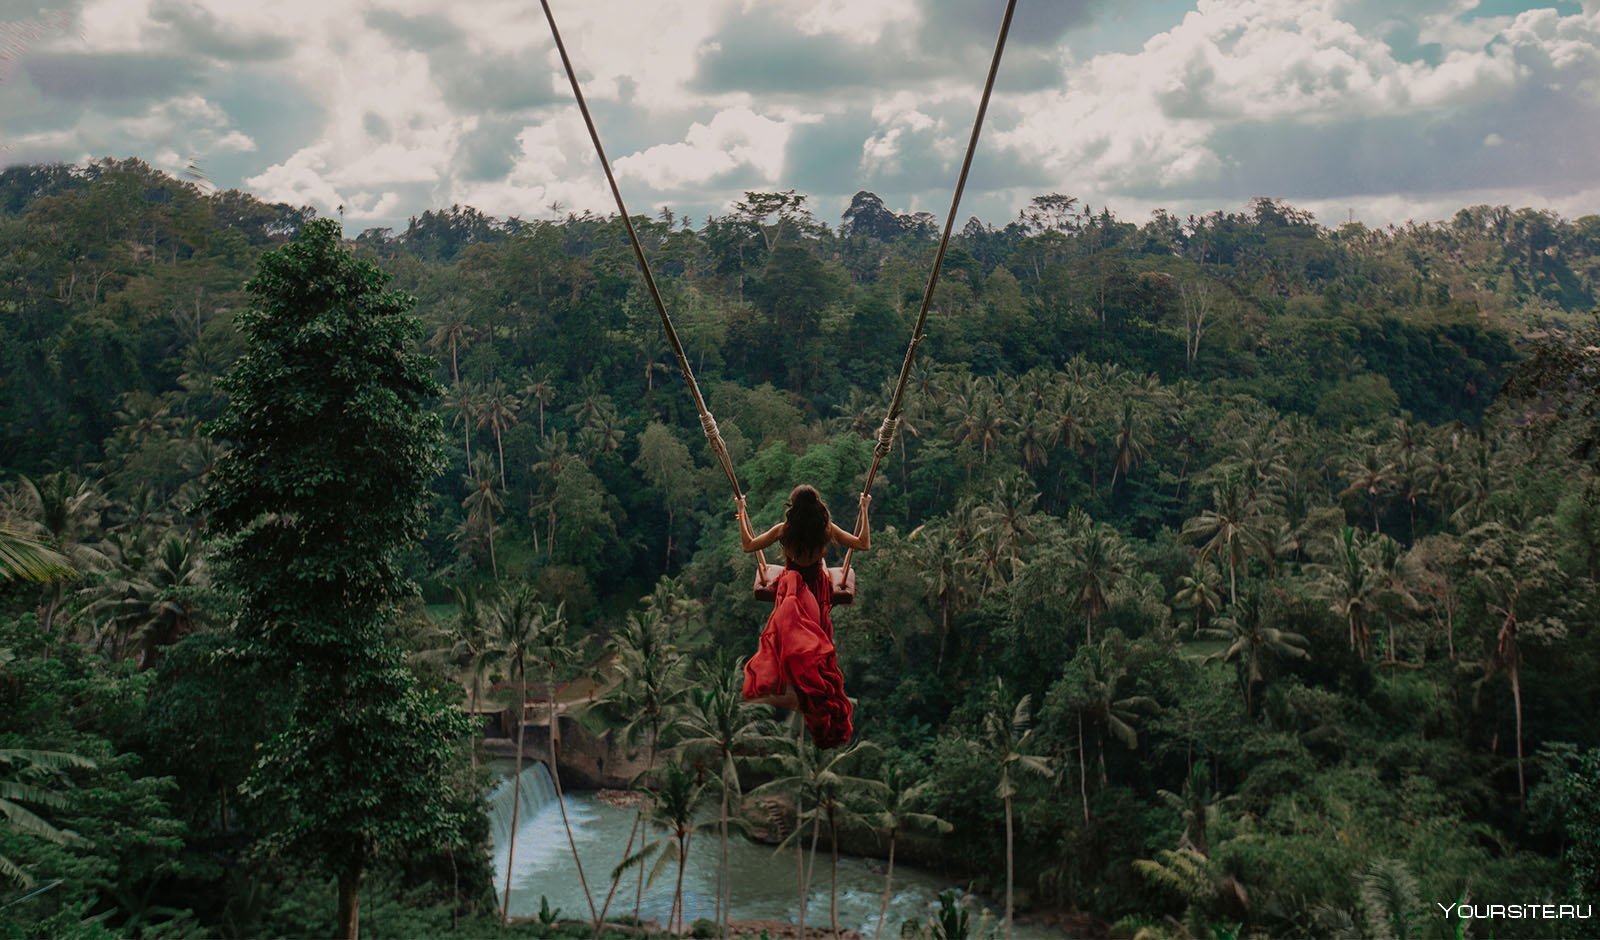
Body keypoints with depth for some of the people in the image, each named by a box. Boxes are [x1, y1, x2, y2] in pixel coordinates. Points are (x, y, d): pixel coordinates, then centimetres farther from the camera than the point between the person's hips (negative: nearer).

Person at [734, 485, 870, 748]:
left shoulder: (783, 530, -16)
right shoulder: (827, 529, -15)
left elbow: (747, 545, -4)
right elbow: (864, 544, -2)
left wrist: (741, 511, 5)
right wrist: (864, 510, 4)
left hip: (791, 588, -1)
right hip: (818, 591, 1)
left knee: (790, 636, 9)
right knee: (815, 638, 10)